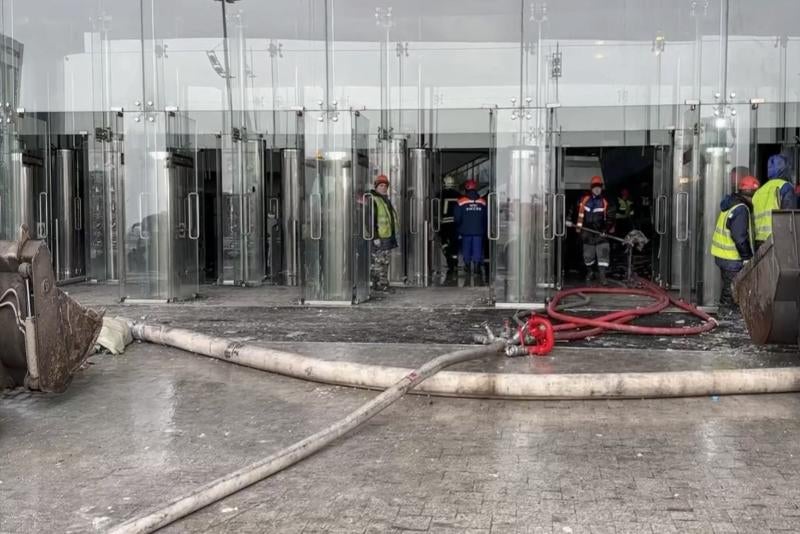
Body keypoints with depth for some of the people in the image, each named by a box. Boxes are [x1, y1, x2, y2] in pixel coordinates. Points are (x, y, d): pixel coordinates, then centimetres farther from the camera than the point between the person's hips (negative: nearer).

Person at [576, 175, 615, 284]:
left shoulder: (605, 202, -1)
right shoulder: (585, 199, 1)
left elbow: (610, 217, -1)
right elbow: (580, 212, 8)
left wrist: (607, 228, -11)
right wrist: (578, 226, 6)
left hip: (600, 231, -1)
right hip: (588, 230, 1)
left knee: (603, 251, -13)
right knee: (588, 253, 11)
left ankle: (602, 274, -12)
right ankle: (589, 271, 33)